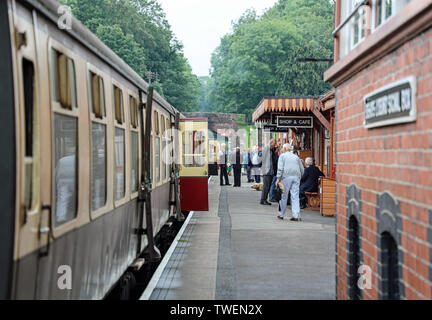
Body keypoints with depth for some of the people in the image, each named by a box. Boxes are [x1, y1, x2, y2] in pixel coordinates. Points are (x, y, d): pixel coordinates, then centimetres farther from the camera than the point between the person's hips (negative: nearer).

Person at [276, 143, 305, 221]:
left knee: (284, 196, 4)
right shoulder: (296, 157, 20)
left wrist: (278, 178, -7)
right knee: (295, 197, 0)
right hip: (296, 177, 3)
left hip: (286, 177, -3)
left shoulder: (282, 156, 8)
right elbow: (302, 169, 18)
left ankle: (281, 215, 11)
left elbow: (280, 168, -5)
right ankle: (295, 216, -5)